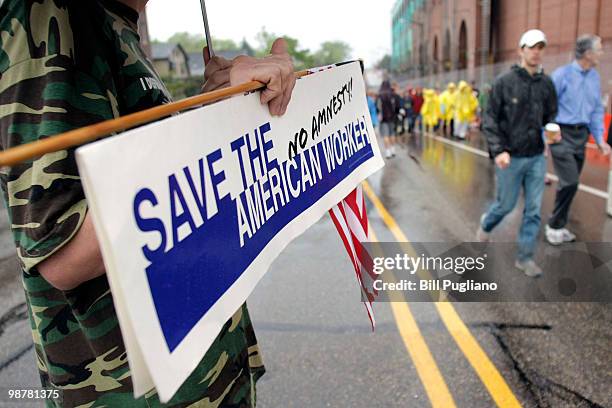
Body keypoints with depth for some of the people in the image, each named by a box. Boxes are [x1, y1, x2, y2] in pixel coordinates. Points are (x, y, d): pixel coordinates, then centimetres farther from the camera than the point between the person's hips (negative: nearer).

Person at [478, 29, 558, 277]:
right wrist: (498, 150, -16)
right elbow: (491, 119, -7)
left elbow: (551, 115, 14)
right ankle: (486, 224, 41)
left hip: (537, 157, 4)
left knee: (534, 209, 5)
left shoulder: (547, 83, 5)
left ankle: (525, 256, 17)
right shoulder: (505, 82, -7)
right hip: (510, 157, -4)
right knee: (506, 204, 9)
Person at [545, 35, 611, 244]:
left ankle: (558, 225, 23)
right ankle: (554, 225, 5)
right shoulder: (562, 74, -8)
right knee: (570, 182, -12)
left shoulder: (595, 77, 10)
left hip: (581, 135, 6)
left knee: (570, 183, 10)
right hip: (562, 133, -6)